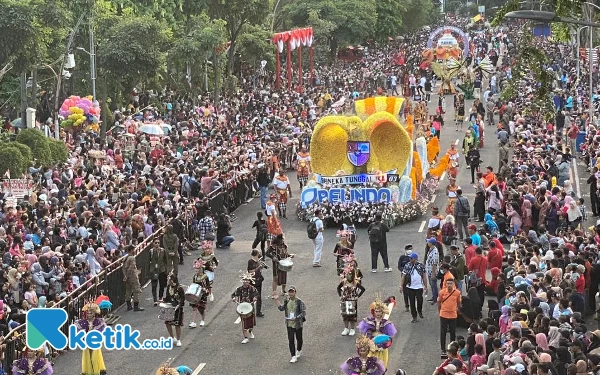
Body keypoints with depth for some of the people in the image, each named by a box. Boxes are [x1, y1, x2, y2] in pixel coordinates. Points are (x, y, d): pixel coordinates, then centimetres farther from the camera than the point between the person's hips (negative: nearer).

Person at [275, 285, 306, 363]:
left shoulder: (299, 302, -16)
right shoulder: (287, 301, 1)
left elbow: (303, 313, -18)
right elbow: (281, 308, 15)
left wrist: (296, 318, -29)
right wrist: (277, 300, 6)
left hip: (298, 324, -3)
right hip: (289, 324, 3)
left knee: (299, 338, 16)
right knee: (291, 340, 1)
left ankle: (299, 350, 42)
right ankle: (293, 356, 7)